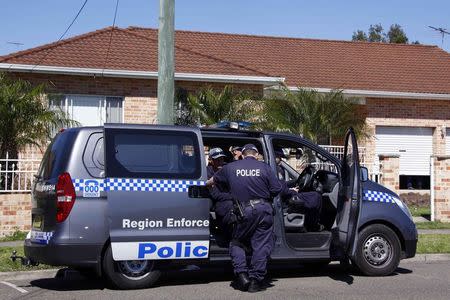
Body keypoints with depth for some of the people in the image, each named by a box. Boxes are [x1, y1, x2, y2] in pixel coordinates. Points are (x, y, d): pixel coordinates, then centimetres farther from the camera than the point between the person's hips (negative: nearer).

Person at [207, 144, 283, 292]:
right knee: (261, 244, 6)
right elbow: (277, 189, 0)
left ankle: (242, 274, 3)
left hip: (243, 210, 1)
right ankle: (255, 280, 5)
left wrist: (206, 185, 47)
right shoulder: (265, 167, 4)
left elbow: (213, 180, 24)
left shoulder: (230, 167, 9)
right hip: (263, 209, 0)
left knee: (237, 242, 18)